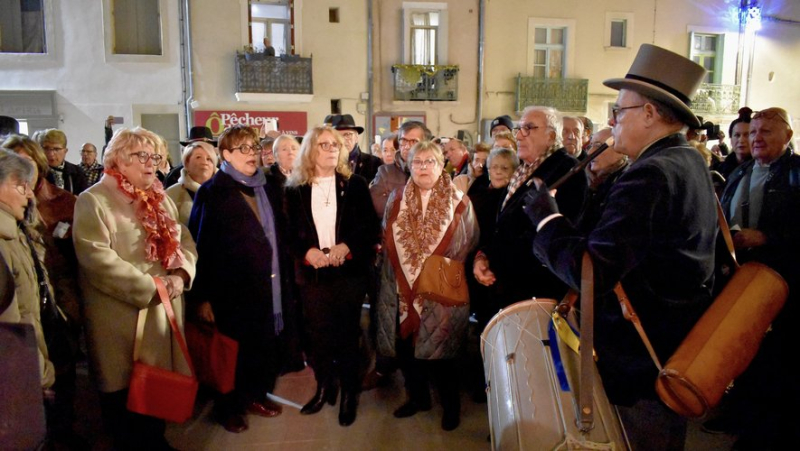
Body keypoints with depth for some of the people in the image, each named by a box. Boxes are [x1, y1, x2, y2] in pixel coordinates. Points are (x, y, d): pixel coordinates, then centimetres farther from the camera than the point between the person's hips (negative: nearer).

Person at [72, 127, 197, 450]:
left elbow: (184, 241, 10)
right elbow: (97, 257, -20)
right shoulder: (94, 200, -10)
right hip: (123, 316, -6)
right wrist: (150, 287, -20)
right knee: (126, 391, 7)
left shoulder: (160, 199, 13)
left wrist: (179, 275, -10)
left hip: (164, 309, 7)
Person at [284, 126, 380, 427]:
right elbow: (289, 232, 4)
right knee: (317, 333, 7)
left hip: (349, 272, -1)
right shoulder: (295, 189, 5)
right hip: (312, 273, 1)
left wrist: (347, 247, -16)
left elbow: (370, 227, 0)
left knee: (348, 334, 5)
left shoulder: (355, 185, 3)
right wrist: (307, 251, -15)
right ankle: (324, 388, 26)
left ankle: (349, 392, 20)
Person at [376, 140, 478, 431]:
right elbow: (387, 242, 10)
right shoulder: (397, 200, 6)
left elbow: (470, 245, 0)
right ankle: (417, 396, 33)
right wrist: (406, 276, 4)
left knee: (439, 350, 4)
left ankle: (451, 404, 26)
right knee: (405, 346, 11)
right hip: (403, 289, 3)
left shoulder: (459, 202, -2)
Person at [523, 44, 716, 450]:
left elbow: (591, 272, -30)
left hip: (638, 365, -10)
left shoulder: (649, 175, -25)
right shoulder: (691, 162, 7)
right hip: (679, 351, 10)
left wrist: (545, 217, -18)